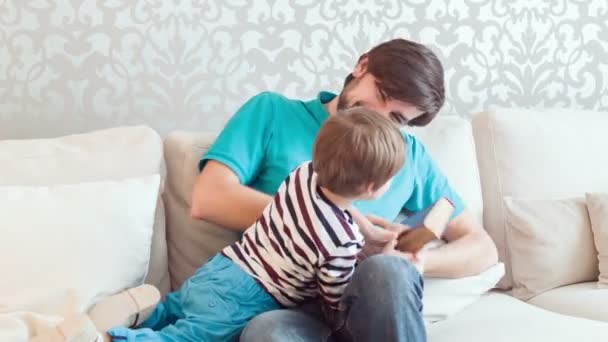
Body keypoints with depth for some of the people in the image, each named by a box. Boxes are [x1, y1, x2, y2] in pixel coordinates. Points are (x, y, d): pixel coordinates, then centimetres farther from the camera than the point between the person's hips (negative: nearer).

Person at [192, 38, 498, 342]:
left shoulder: (410, 153, 18)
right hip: (286, 305, -1)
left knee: (385, 271, -34)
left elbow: (482, 249, 17)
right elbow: (207, 199, -2)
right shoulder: (272, 111, 12)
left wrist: (408, 263, -5)